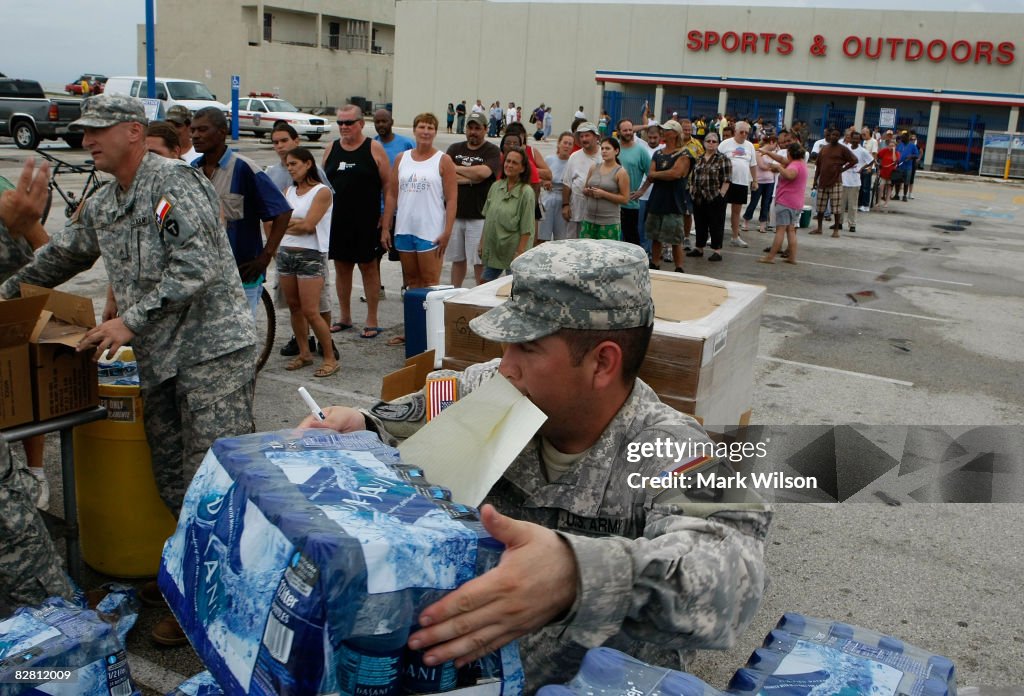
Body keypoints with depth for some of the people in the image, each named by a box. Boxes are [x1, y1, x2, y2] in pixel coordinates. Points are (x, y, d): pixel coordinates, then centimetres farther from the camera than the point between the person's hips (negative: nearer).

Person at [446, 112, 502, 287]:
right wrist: (471, 178, -10)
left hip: (479, 216, -4)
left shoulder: (492, 151, -1)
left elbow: (483, 172, -19)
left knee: (480, 261, -1)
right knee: (457, 259, 12)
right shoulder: (454, 149, 11)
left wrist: (457, 169, -6)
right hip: (455, 213, 4)